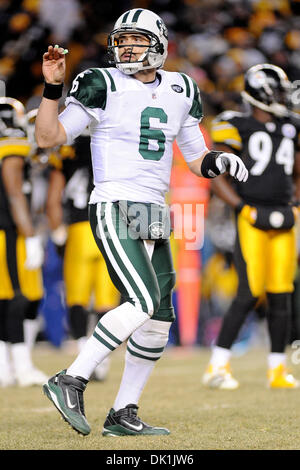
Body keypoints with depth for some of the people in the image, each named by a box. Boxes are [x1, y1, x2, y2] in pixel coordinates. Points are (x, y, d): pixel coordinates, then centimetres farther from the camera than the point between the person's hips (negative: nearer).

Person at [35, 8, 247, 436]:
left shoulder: (179, 92, 13)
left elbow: (198, 160, 19)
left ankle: (123, 416, 12)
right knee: (142, 302, -23)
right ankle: (70, 382, -17)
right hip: (114, 209, -7)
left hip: (154, 217, 7)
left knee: (159, 318, 5)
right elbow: (49, 137, -7)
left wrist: (221, 161, -2)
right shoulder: (104, 86, -3)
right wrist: (52, 87, -18)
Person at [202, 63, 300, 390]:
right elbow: (217, 179, -3)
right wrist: (244, 209, -11)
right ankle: (217, 366, -3)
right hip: (252, 219, -5)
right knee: (250, 293, -12)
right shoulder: (237, 128, -3)